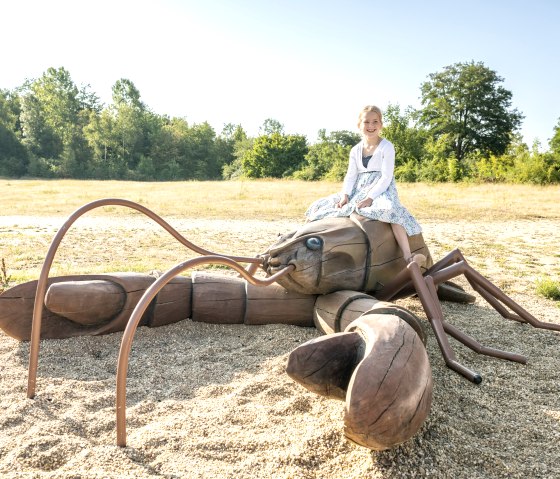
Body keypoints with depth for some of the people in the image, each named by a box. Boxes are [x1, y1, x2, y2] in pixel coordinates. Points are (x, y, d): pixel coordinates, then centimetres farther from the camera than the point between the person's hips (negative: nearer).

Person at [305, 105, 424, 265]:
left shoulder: (386, 147, -5)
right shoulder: (355, 150, 11)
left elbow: (386, 177, -13)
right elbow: (351, 176, 6)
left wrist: (370, 197, -25)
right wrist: (345, 195, -13)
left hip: (381, 190, -6)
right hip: (359, 191, 6)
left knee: (392, 210, -40)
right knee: (321, 207, -2)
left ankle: (408, 257, -44)